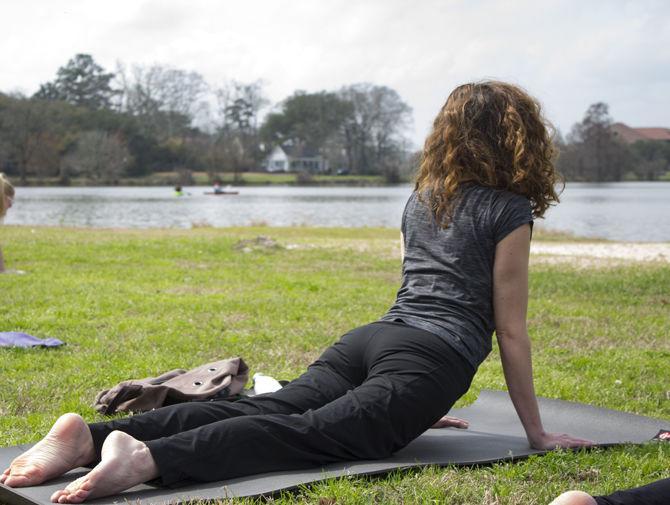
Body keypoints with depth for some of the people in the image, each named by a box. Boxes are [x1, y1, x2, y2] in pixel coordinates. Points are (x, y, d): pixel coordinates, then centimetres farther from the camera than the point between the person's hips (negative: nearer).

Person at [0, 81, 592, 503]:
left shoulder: (420, 200, 27)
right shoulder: (508, 211, 4)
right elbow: (510, 330, 4)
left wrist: (418, 405, 44)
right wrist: (537, 432, 12)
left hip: (367, 340, 7)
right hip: (429, 360, -7)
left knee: (263, 410, -9)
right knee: (308, 432, -23)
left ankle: (91, 436, -28)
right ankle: (149, 457, -48)